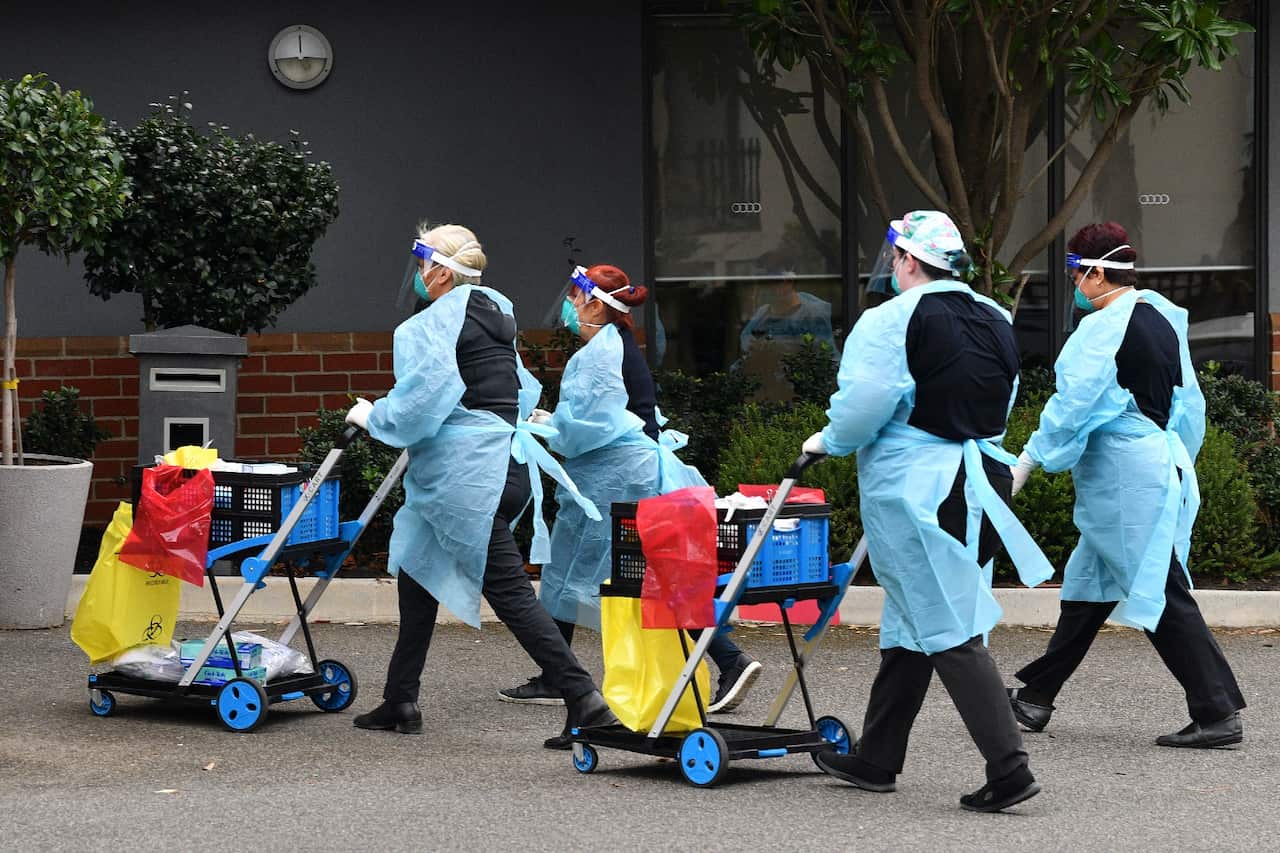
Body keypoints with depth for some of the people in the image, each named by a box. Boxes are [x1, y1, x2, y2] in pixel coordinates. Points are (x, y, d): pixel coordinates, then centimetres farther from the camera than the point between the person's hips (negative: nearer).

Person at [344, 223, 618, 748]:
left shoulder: (433, 324, -11)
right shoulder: (496, 315, 16)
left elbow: (421, 401, -19)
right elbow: (523, 392, 22)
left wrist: (373, 417, -3)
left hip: (468, 475, -10)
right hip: (506, 461, 10)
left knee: (510, 591, -11)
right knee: (417, 573, 18)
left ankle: (584, 700, -17)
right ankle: (400, 703, 22)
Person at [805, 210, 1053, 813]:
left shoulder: (890, 321, -12)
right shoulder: (996, 320, 12)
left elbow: (861, 408, -17)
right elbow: (1002, 405, 16)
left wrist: (828, 442, 3)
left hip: (912, 487, -8)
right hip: (980, 480, 8)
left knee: (949, 632, -6)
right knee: (910, 624, 17)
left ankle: (1008, 767, -13)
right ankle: (876, 758, 27)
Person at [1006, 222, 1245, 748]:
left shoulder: (1104, 328, -15)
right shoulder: (1163, 319, 11)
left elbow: (1073, 403, -16)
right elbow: (1188, 403, 16)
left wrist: (1029, 460, -8)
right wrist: (1178, 464, 24)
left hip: (1125, 477, -9)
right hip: (1164, 461, 9)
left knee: (1161, 592, -7)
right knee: (1089, 585, 16)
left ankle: (1218, 712, -8)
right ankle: (1036, 697, 25)